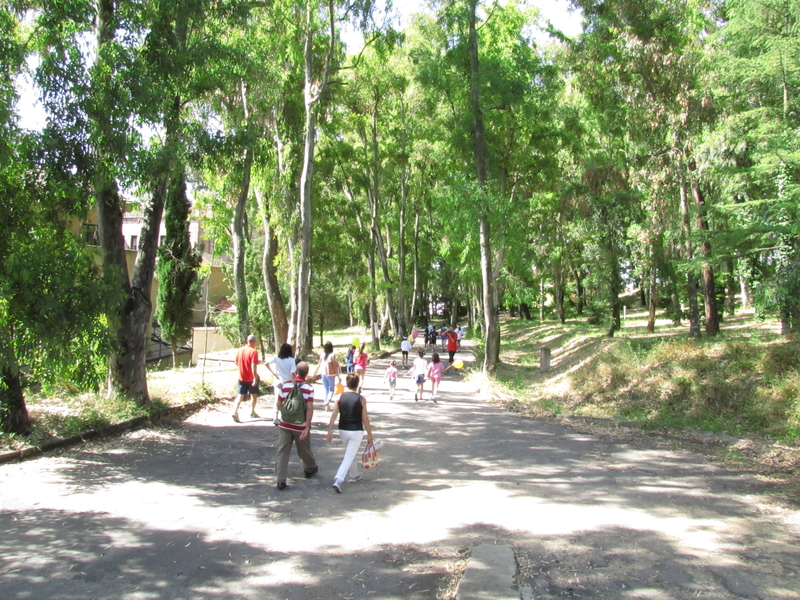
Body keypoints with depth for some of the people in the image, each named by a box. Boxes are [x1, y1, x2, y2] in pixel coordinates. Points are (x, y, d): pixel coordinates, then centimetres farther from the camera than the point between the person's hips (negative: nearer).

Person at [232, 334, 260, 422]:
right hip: (251, 378, -4)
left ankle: (235, 411, -15)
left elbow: (237, 363, 12)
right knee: (254, 395, 16)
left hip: (241, 378, 4)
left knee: (240, 395, 4)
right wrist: (255, 378, -22)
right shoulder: (253, 351, -16)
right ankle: (252, 412, 25)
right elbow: (253, 366, -23)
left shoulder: (239, 350, 1)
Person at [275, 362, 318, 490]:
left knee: (282, 452, 3)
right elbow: (309, 408, -17)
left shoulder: (285, 385, -3)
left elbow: (279, 404, 3)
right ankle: (310, 469, 42)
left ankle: (281, 480, -4)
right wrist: (307, 427, -17)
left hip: (284, 425, 1)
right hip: (301, 426, -1)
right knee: (305, 450, 19)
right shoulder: (309, 388, -10)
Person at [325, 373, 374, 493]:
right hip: (356, 431, -4)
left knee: (350, 454, 25)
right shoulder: (361, 399, -10)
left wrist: (330, 430, -7)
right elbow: (365, 418, -8)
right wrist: (369, 435, 0)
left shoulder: (340, 397, -3)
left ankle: (354, 475, 39)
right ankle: (338, 481, -15)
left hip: (343, 430, 4)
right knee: (349, 457, -1)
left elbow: (334, 414, -9)